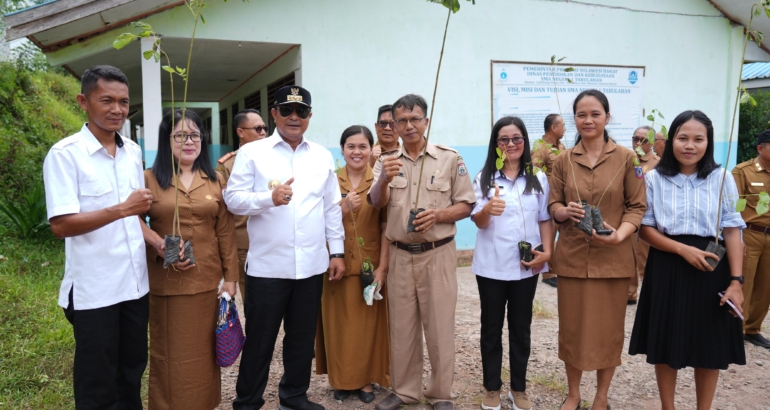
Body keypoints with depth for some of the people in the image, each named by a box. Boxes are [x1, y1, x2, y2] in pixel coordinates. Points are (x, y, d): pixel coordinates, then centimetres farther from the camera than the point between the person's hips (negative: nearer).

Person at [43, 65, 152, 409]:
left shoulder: (133, 151, 7)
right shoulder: (65, 154, -12)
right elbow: (61, 225, -18)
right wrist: (122, 210, -23)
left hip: (136, 284, 6)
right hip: (94, 291, -6)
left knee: (133, 372, 19)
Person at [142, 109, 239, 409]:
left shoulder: (215, 181, 5)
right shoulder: (150, 179, -2)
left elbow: (226, 232, 5)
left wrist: (230, 277, 3)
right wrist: (158, 244, -16)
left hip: (207, 280, 2)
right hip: (167, 282, -2)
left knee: (204, 351, 13)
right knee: (171, 354, 8)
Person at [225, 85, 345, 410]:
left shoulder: (322, 156, 10)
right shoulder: (252, 153, -1)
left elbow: (332, 208, 11)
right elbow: (233, 198, -7)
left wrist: (337, 251, 8)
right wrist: (269, 198, -23)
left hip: (311, 265, 4)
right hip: (267, 265, -3)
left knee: (303, 337, 15)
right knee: (259, 340, 7)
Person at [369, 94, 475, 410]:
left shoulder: (450, 159, -1)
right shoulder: (386, 163, 7)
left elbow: (466, 206, 0)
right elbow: (376, 203, -9)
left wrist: (438, 215, -19)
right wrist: (384, 180, -30)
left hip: (438, 254, -2)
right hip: (400, 256, 3)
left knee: (439, 328, 5)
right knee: (402, 327, 11)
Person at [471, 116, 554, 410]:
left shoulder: (538, 179, 4)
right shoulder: (484, 178, -2)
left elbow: (545, 219, 7)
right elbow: (478, 222, -8)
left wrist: (546, 251, -8)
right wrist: (487, 209, -31)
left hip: (526, 265, 2)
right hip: (491, 265, -1)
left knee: (521, 327, 12)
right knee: (491, 327, 9)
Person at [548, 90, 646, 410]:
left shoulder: (626, 158, -2)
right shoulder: (563, 160, 4)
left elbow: (638, 206, -2)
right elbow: (552, 205, 6)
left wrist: (618, 235, -19)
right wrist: (565, 211, -17)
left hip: (612, 257, -1)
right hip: (572, 256, 1)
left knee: (609, 328, 8)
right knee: (572, 326, 8)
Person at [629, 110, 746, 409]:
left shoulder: (722, 178, -1)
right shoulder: (654, 179, -2)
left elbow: (732, 231, -3)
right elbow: (645, 228, -2)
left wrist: (736, 280, -10)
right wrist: (684, 250, -16)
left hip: (711, 270, 0)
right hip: (667, 268, 0)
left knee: (710, 346, 9)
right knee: (666, 344, 9)